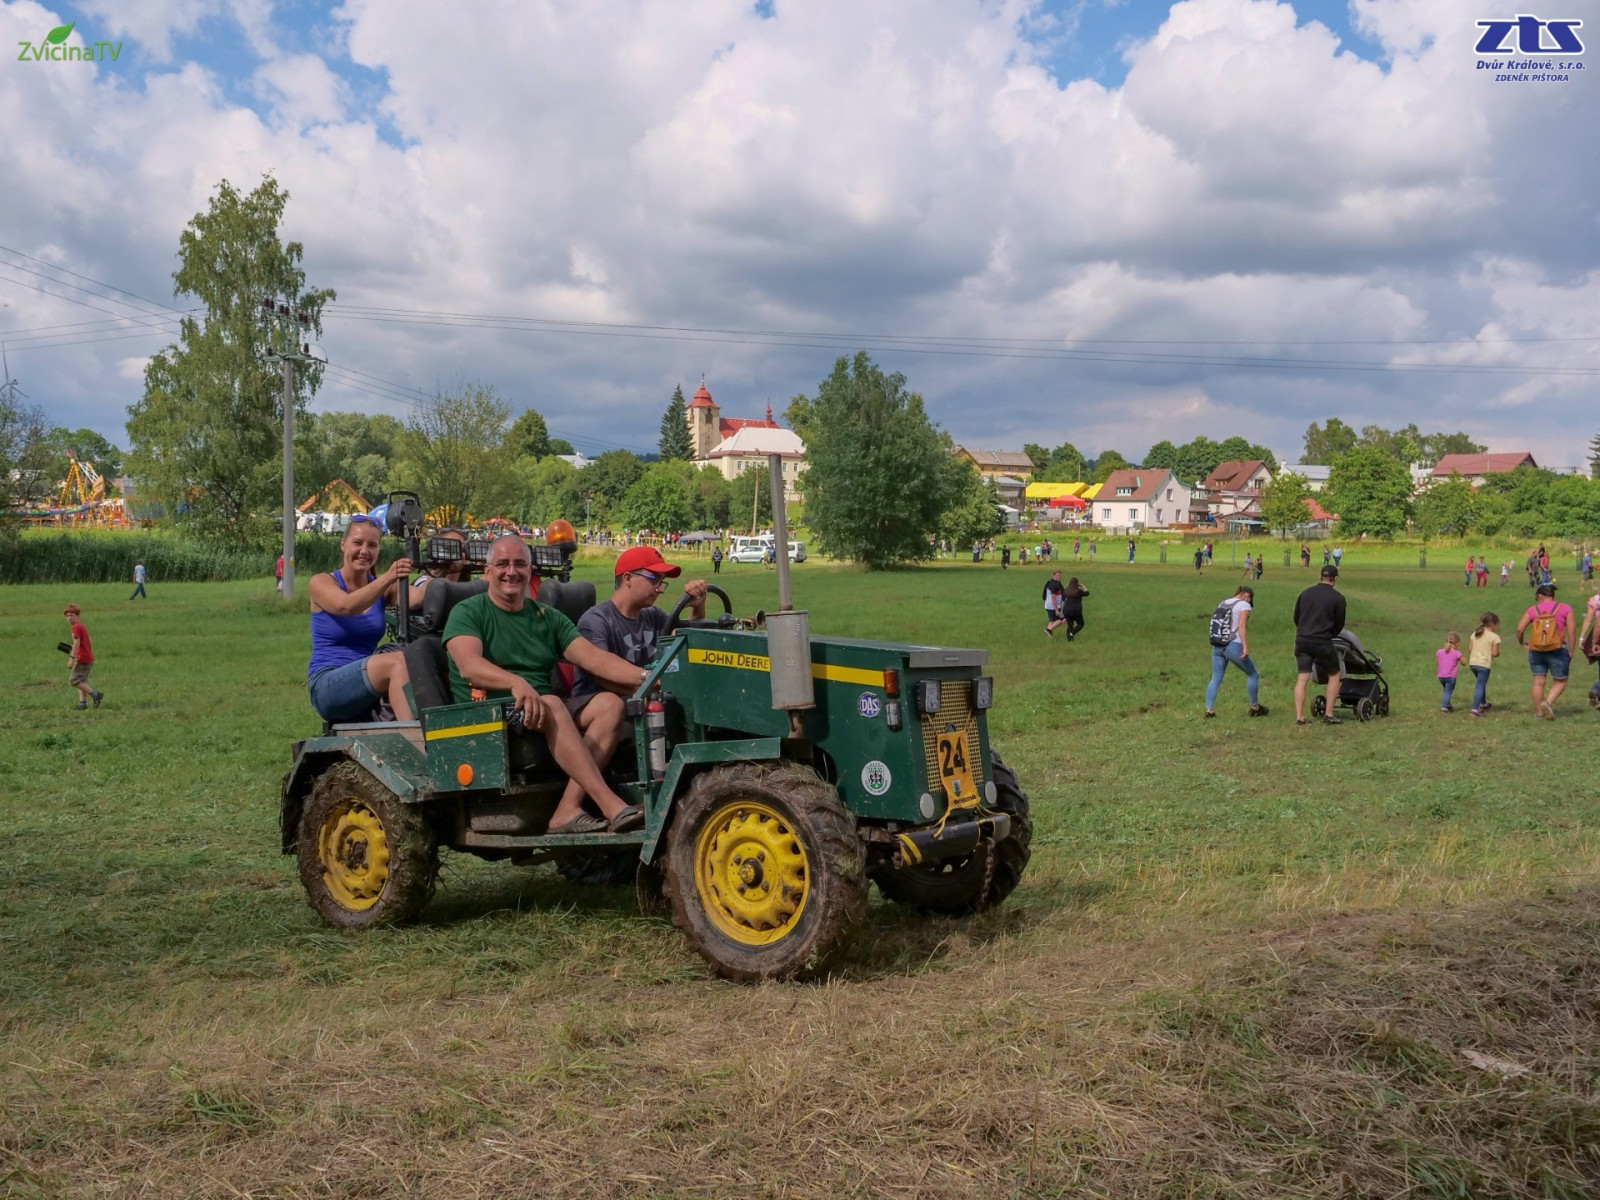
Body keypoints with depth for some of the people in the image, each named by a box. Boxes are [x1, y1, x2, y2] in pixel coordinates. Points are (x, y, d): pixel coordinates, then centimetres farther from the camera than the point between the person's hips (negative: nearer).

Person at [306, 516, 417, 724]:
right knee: (398, 664, -32)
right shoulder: (321, 582, 1)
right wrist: (387, 578, -35)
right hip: (326, 687, -4)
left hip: (369, 685, 4)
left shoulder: (381, 587, 13)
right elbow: (346, 606, -21)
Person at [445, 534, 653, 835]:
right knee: (551, 705, -33)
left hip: (545, 720, 5)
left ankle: (568, 809, -33)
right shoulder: (468, 613, 2)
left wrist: (645, 677, -14)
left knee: (611, 705, -20)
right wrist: (516, 683, -38)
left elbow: (592, 657, 4)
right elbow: (469, 665, -18)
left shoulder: (548, 618, 17)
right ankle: (611, 806, -39)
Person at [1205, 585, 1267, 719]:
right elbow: (1241, 626, -15)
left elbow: (1216, 624, 15)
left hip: (1217, 647, 6)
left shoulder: (1222, 604, 17)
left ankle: (1209, 709, -5)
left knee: (1215, 679, 7)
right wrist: (1245, 647, -21)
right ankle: (1254, 708, 20)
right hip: (1233, 646, -6)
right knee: (1253, 674, 12)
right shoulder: (1244, 605, -2)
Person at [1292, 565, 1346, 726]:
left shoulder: (1306, 593, 8)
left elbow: (1296, 617, 14)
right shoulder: (1338, 598, -4)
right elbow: (1339, 625, 3)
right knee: (1334, 675, 13)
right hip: (1323, 643, -4)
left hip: (1302, 641, 4)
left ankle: (1299, 717, -1)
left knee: (1302, 678, 4)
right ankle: (1328, 715, 9)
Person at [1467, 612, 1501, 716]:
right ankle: (1475, 709, -10)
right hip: (1484, 664, -6)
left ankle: (1483, 704, 40)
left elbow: (1469, 649, 6)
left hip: (1473, 663, 6)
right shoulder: (1494, 636, -9)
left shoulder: (1475, 633, 8)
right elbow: (1495, 653, -12)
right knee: (1480, 686, -3)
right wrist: (1498, 654, 9)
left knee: (1481, 684, 25)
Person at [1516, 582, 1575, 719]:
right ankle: (1548, 702, -13)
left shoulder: (1533, 610, 0)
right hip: (1557, 651, -1)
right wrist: (1571, 651, 2)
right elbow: (1572, 630, -5)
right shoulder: (1565, 609, -1)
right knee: (1560, 681, 11)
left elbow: (1519, 629, -6)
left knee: (1538, 682, 9)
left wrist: (1522, 642, 13)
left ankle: (1539, 712, 14)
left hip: (1536, 651, 2)